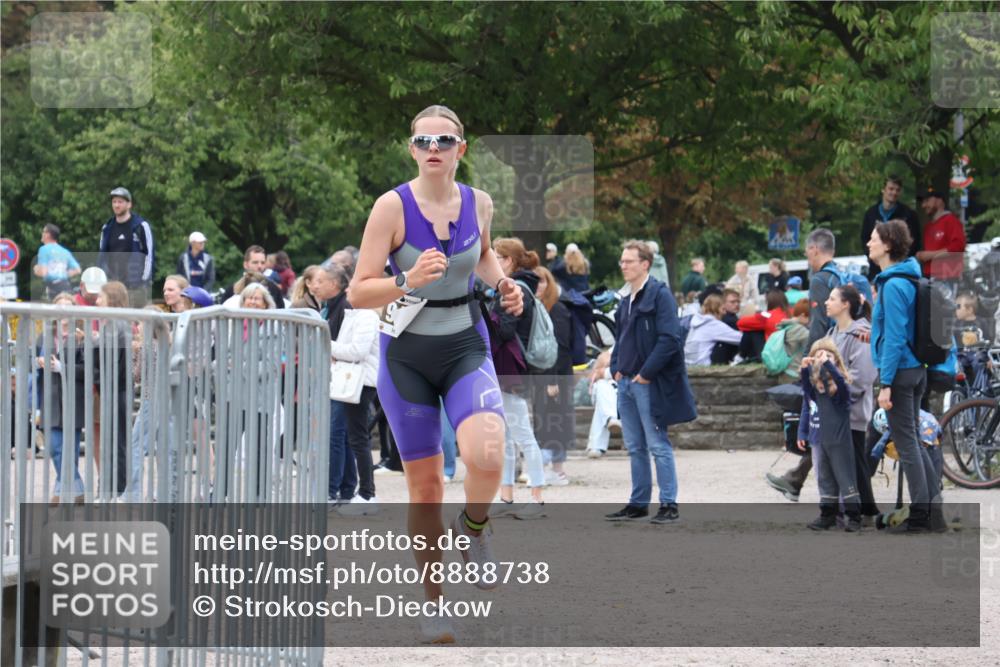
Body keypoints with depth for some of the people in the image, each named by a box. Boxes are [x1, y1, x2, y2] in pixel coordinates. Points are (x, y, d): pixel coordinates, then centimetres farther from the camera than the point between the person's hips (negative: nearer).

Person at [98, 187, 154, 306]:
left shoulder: (141, 226, -1)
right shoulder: (107, 228, 14)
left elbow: (150, 253, -2)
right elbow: (102, 255, 20)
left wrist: (145, 279, -8)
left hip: (135, 286, -5)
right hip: (112, 283, 5)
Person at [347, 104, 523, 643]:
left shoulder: (479, 203, -1)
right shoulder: (392, 207, -12)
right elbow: (358, 293, -13)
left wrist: (502, 284, 2)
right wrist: (410, 281, -30)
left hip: (466, 349, 1)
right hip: (406, 355, -1)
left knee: (486, 459, -26)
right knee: (425, 487, 4)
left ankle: (474, 527, 8)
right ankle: (432, 599, 23)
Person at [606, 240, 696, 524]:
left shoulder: (660, 295, -10)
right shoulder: (626, 302, 16)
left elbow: (669, 339, -18)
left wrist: (646, 373, -18)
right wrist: (617, 368, 8)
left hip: (649, 383, -8)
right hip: (627, 382, 8)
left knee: (658, 445, -5)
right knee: (635, 447, 12)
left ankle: (669, 505, -1)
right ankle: (638, 503, 18)